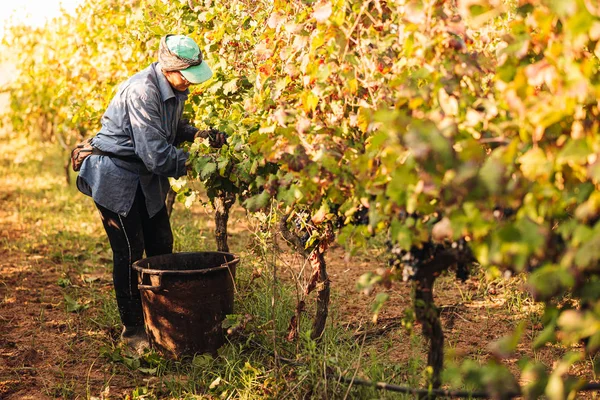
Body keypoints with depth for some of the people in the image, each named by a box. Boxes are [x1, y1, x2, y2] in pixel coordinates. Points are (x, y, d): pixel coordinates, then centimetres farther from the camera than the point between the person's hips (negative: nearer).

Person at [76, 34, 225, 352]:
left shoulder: (175, 90, -1)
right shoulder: (142, 92, -29)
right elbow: (156, 155, -31)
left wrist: (199, 133, -5)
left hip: (147, 177, 9)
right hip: (116, 176, -9)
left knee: (162, 246, 9)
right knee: (130, 252, -4)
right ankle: (132, 329, 10)